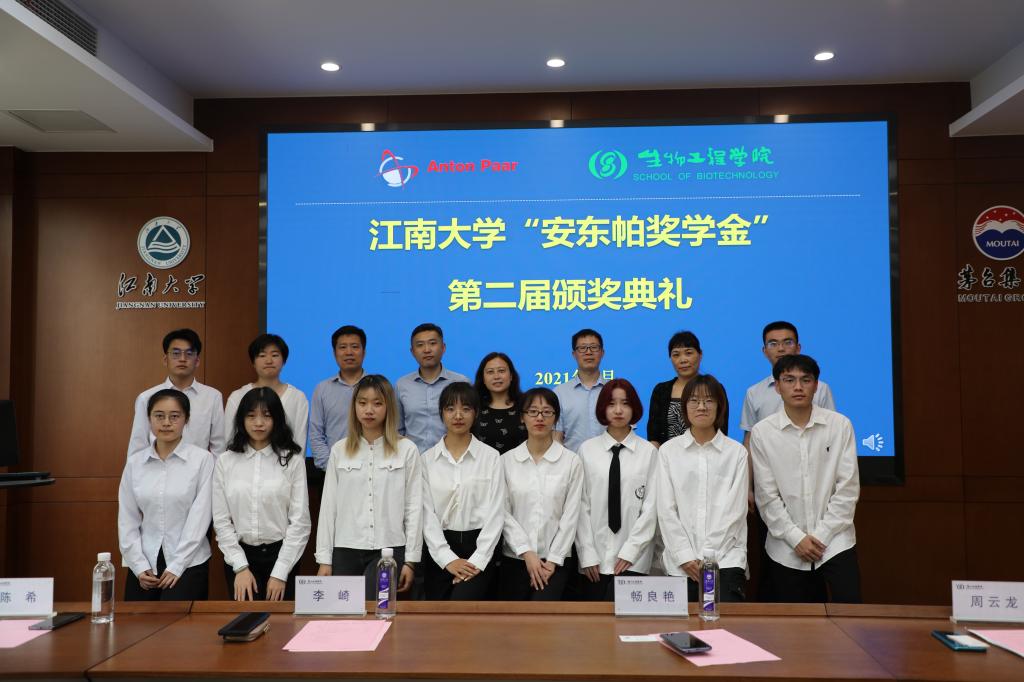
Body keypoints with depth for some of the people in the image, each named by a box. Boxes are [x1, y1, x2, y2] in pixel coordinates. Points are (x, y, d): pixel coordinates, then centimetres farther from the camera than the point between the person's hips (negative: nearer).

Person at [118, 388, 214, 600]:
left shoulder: (202, 459, -7)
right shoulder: (135, 462, 4)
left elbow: (200, 517, -9)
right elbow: (127, 519, 5)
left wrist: (176, 566, -10)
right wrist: (139, 565, -2)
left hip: (188, 563, -3)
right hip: (144, 564, 3)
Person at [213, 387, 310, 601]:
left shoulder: (292, 461, -4)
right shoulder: (225, 461, 2)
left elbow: (300, 521, -5)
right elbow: (221, 521, 1)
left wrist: (280, 573, -8)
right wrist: (241, 567, -6)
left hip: (280, 555, -1)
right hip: (239, 555, 1)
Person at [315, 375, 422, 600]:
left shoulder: (406, 450, 0)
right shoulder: (339, 450, 7)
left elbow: (414, 507, 1)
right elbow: (328, 505, 8)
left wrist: (411, 559, -1)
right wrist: (324, 558, 5)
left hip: (389, 550, -2)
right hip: (345, 550, 3)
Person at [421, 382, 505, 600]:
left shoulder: (491, 456, 2)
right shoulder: (427, 459, 4)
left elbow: (496, 513, -2)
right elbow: (427, 513, -1)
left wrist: (477, 560, -11)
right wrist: (448, 558, -11)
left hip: (478, 548, -2)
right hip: (439, 552, 2)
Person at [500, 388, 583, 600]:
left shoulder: (571, 461, -1)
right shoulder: (507, 460, 2)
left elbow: (571, 515, -3)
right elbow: (504, 512, -2)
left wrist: (553, 560, -8)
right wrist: (527, 553, -10)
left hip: (555, 559, -2)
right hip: (515, 558, 2)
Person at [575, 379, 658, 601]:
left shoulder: (649, 452, 0)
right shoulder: (587, 449, 2)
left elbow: (651, 507, -2)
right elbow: (582, 505, 0)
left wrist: (629, 552, -8)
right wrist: (588, 555, -5)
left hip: (632, 559, -1)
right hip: (595, 559, 1)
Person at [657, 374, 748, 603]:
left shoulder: (737, 452, 4)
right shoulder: (668, 451, 5)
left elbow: (734, 510, -1)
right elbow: (666, 510, 2)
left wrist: (706, 557, -8)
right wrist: (686, 557, -7)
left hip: (725, 558, 0)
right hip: (681, 562, 1)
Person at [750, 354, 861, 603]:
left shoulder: (840, 425, 0)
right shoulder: (762, 432, -2)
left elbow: (848, 488, -2)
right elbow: (766, 496, -2)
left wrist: (822, 535, -6)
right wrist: (796, 538, -8)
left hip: (835, 542, 0)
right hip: (787, 549, 0)